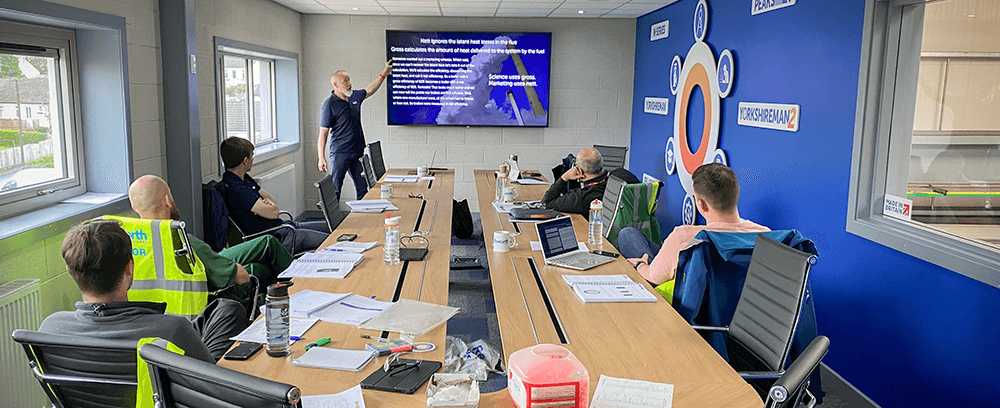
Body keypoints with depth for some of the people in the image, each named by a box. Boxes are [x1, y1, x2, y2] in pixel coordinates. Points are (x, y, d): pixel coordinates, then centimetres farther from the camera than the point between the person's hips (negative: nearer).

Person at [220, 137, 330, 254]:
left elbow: (272, 200, 15)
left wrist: (268, 203, -9)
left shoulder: (245, 178, 10)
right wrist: (270, 206, -2)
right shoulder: (234, 188, -23)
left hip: (280, 225, 10)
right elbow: (273, 212, -25)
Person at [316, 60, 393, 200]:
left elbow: (369, 90, 30)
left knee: (362, 189, 9)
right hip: (339, 154, -7)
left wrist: (384, 74, 27)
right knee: (334, 190, -5)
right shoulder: (330, 104, -12)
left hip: (357, 152, 7)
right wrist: (321, 158, -17)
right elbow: (323, 132, -12)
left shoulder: (354, 97, 8)